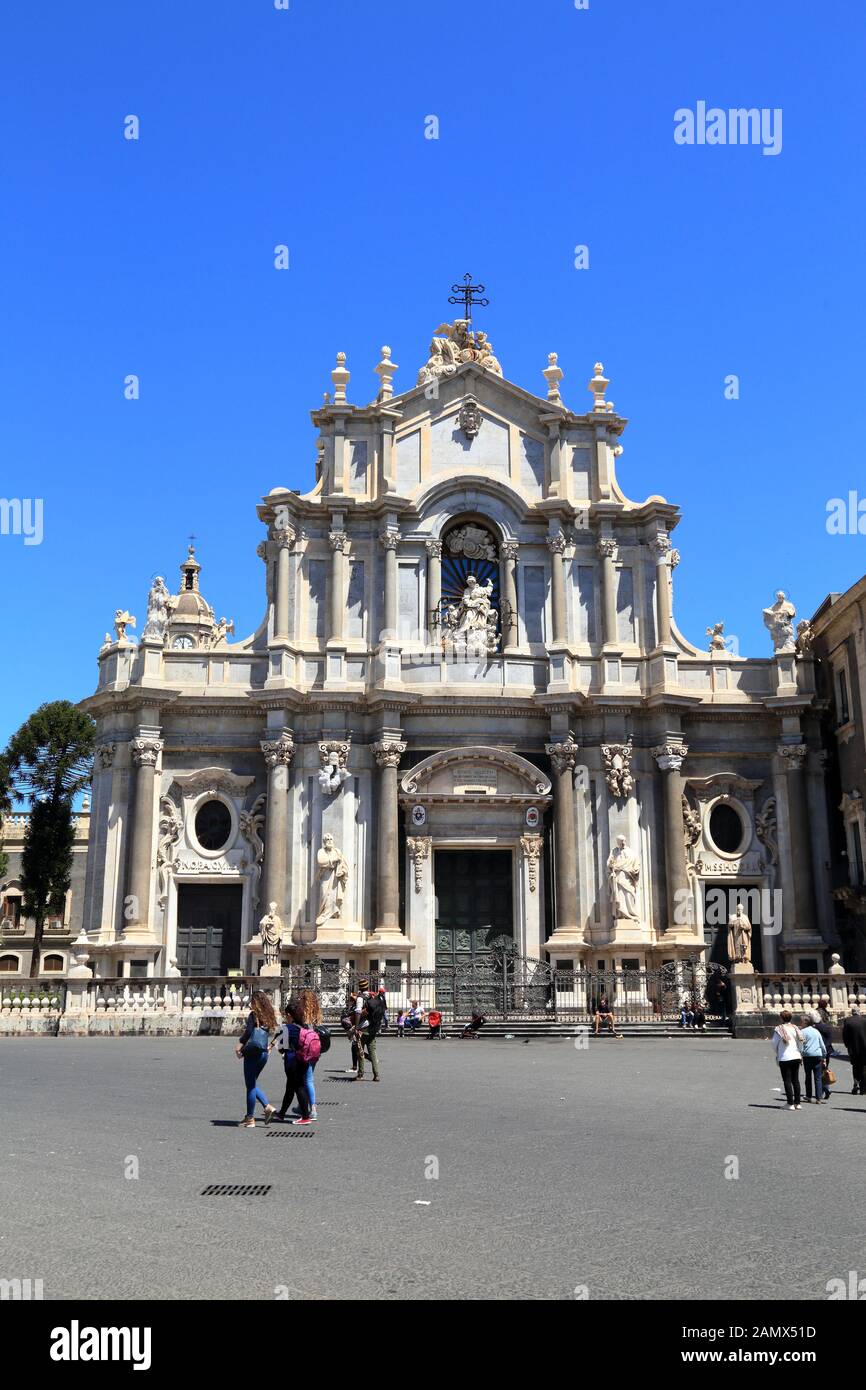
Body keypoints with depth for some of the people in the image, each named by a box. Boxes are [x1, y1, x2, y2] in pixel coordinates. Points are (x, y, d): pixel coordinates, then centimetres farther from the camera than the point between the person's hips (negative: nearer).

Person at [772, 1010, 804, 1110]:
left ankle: (790, 1104, -1)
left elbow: (774, 1044, -3)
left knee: (787, 1081, 1)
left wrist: (777, 1054, 15)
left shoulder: (779, 1029, -9)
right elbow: (801, 1043, 6)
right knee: (796, 1080, 13)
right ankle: (797, 1103, 14)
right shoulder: (795, 1028, 4)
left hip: (784, 1058, -5)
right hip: (796, 1057, 5)